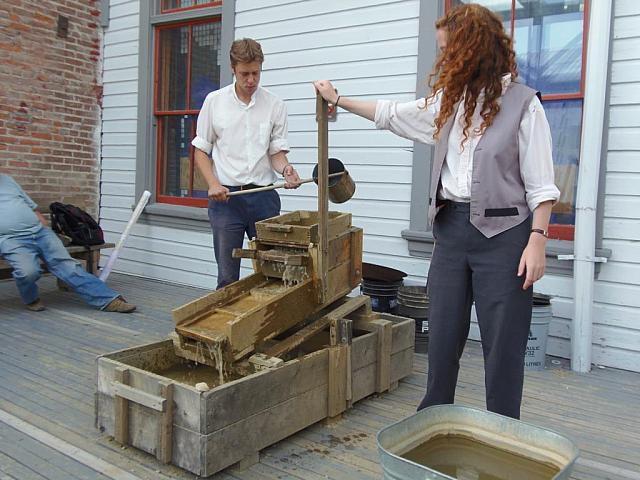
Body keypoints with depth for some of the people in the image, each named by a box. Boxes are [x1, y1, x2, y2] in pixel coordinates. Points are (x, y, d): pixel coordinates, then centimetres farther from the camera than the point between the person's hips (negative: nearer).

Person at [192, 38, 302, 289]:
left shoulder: (275, 105, 3)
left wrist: (285, 169, -18)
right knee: (227, 276, 4)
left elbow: (276, 151, 5)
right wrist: (213, 184, -10)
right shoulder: (215, 101, 2)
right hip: (225, 196, -1)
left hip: (264, 196, 1)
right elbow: (201, 150, 6)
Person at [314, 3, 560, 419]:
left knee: (503, 342, 3)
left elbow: (541, 185, -7)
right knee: (443, 334, 11)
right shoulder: (449, 102, 12)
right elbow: (392, 114, 23)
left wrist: (537, 240, -14)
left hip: (502, 233, -5)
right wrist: (337, 99, 28)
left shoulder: (522, 103, -6)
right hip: (451, 229, 6)